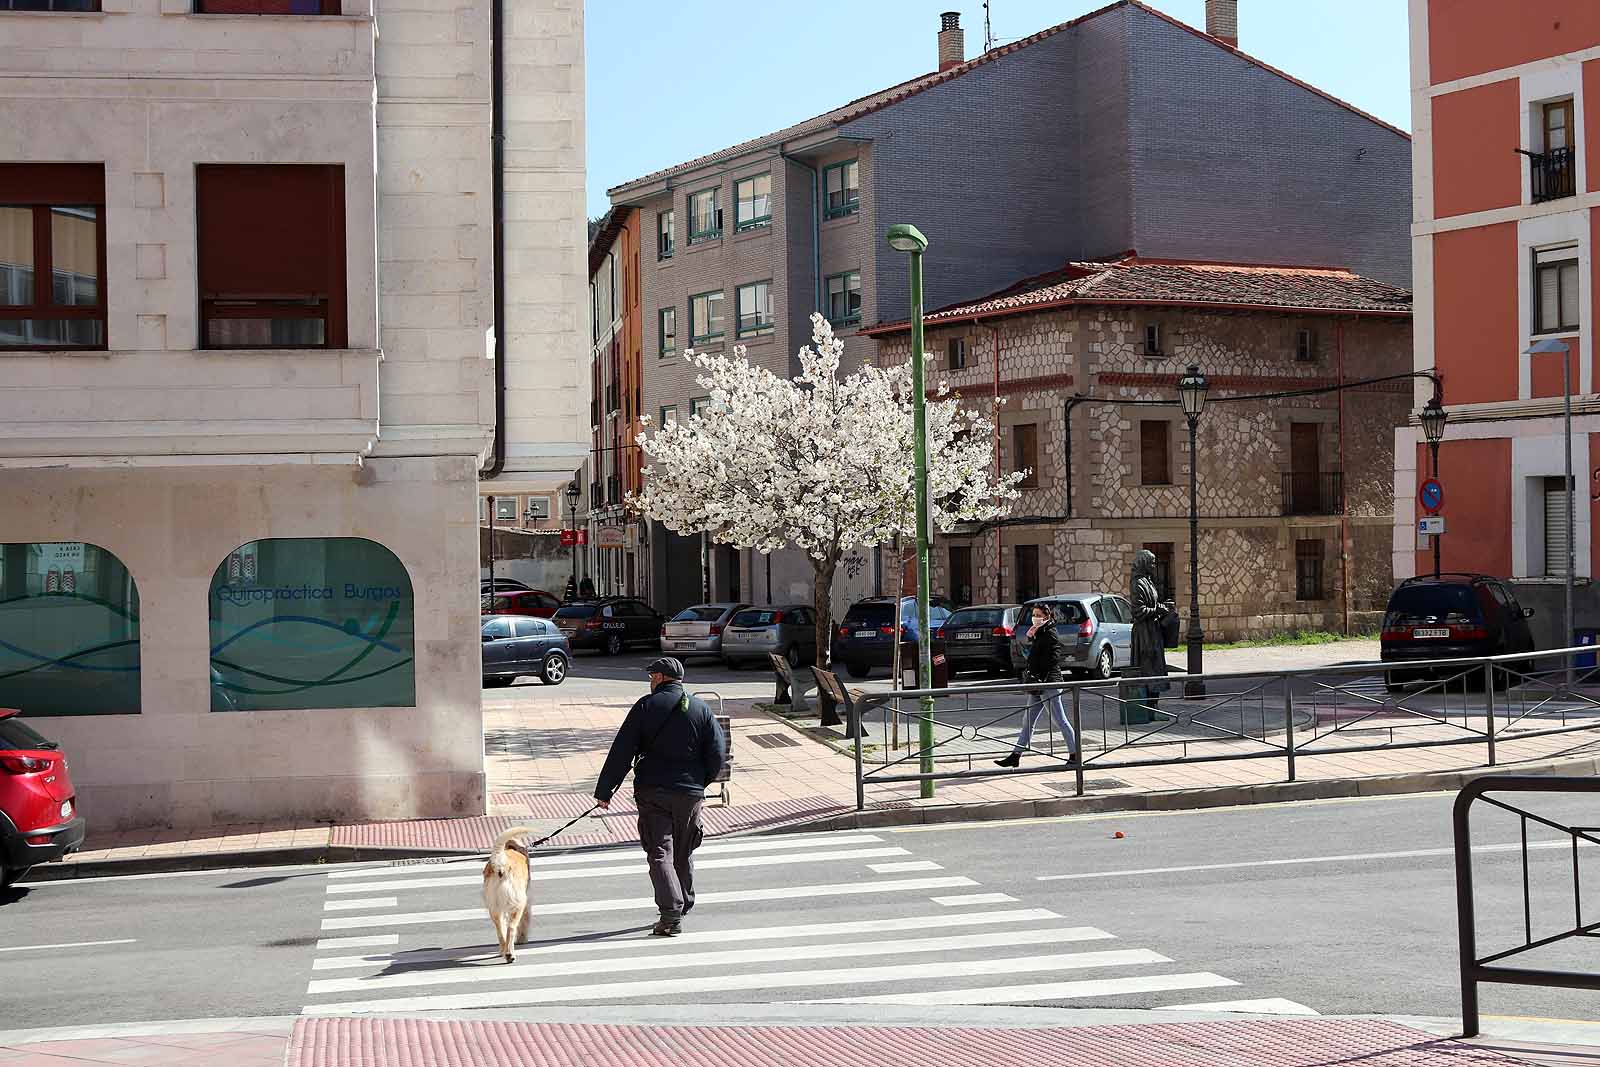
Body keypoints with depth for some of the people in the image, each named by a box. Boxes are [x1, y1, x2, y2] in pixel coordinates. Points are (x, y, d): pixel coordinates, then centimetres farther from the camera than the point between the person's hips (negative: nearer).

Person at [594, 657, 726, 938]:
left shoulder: (646, 706, -4)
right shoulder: (701, 709, 4)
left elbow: (621, 752, -6)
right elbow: (718, 753, 3)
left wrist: (604, 790, -2)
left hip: (652, 792, -3)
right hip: (690, 794, 3)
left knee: (660, 853, -3)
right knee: (684, 854, 18)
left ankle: (671, 913, -17)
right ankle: (682, 907, 28)